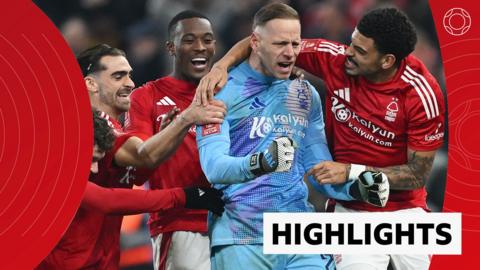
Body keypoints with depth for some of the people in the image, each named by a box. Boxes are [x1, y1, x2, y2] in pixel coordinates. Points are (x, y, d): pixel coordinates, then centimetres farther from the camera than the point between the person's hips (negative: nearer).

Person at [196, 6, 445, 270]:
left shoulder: (423, 94, -19)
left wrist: (351, 172, -19)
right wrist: (222, 65, -18)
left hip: (404, 212, -1)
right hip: (351, 211, 1)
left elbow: (418, 175, -14)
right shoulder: (336, 58, -11)